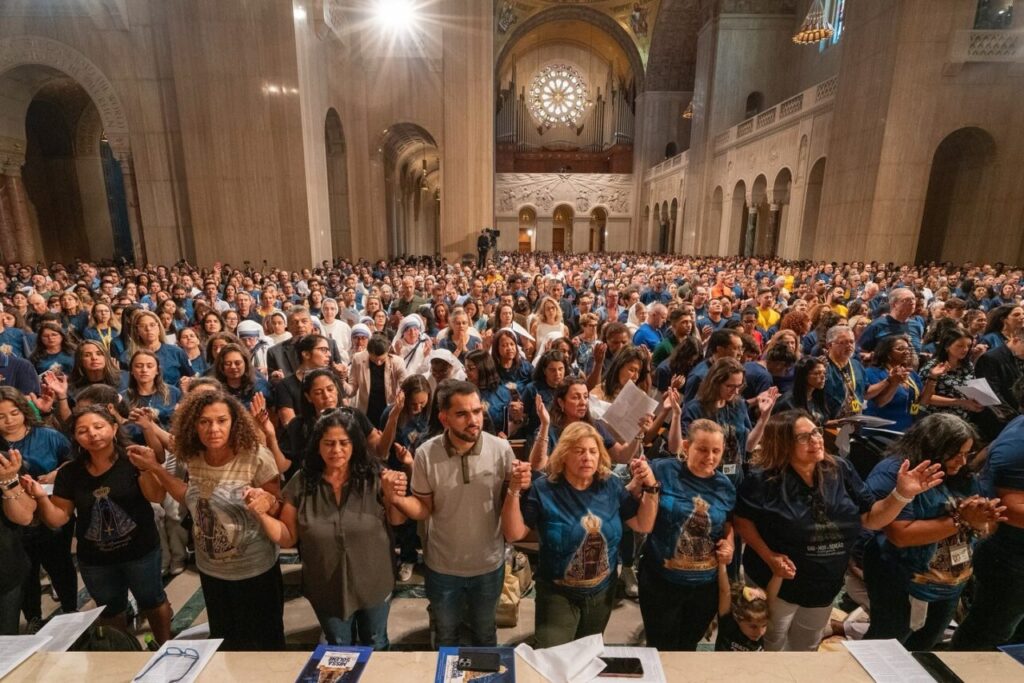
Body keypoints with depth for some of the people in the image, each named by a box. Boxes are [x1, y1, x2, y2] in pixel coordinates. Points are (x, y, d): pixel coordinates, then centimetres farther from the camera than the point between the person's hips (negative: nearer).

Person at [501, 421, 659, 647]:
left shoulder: (611, 486, -9)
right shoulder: (544, 489, -20)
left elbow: (644, 526, -4)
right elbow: (513, 534, -21)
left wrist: (650, 487, -18)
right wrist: (514, 490, -35)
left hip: (603, 593, 4)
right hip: (558, 595, -4)